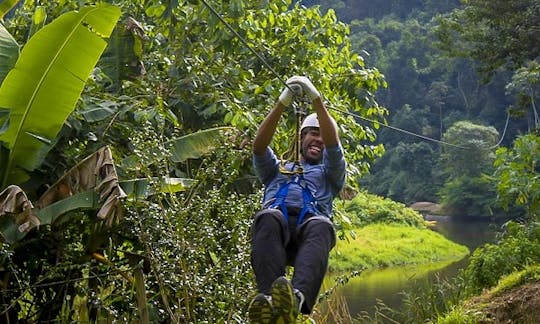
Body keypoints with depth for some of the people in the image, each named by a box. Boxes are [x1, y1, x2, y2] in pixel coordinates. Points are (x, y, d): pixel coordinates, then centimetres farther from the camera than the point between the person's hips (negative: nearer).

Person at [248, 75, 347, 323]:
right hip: (276, 224, 1)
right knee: (268, 218, -38)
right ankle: (267, 300, -60)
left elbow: (333, 145, 14)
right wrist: (283, 103, 6)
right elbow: (259, 146, 17)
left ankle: (297, 298, -68)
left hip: (309, 223, -1)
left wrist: (317, 100, 5)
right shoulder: (277, 170, 39)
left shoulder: (330, 174, 36)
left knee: (321, 226, -39)